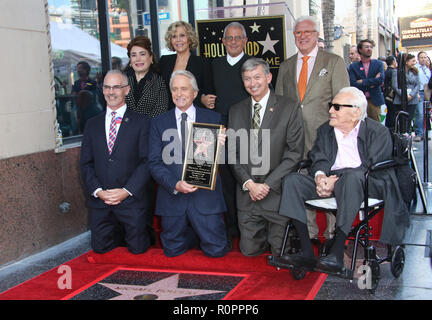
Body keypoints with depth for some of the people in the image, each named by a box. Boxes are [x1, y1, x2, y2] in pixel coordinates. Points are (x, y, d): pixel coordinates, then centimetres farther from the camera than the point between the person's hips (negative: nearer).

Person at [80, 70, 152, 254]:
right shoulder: (92, 124, 10)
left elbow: (146, 161, -7)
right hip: (99, 199, 3)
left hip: (131, 199, -3)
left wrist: (127, 191, -16)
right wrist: (98, 191, -9)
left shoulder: (141, 123, -2)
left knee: (137, 248, 3)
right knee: (100, 248, 9)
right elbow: (85, 163, 7)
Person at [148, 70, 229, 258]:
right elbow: (154, 163, 0)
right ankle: (194, 234, 36)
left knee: (217, 250, -1)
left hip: (205, 195, -1)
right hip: (172, 196, 1)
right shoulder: (158, 123, 6)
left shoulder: (213, 119, 6)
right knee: (172, 251, 7)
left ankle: (203, 232, 30)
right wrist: (175, 185, -16)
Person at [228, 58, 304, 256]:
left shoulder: (290, 108, -4)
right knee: (249, 250, 8)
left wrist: (267, 185, -14)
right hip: (247, 195, 4)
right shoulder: (236, 111, 9)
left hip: (278, 193, -3)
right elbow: (233, 154, 6)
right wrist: (248, 184, -9)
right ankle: (266, 234, 36)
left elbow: (295, 153, -9)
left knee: (280, 252, 2)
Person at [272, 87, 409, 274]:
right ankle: (306, 253, -24)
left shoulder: (378, 132, 0)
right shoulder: (325, 130, 18)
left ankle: (337, 254, -39)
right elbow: (319, 158, 9)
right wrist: (320, 175, -16)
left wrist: (337, 180, -20)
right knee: (291, 180, -18)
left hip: (368, 184, -5)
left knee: (352, 177, -40)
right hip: (331, 180, 5)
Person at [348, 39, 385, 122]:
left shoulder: (379, 64, 9)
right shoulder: (353, 66, 5)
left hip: (375, 101, 1)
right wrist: (372, 83, -10)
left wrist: (363, 82, -10)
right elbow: (353, 84, -9)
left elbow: (381, 80, -8)